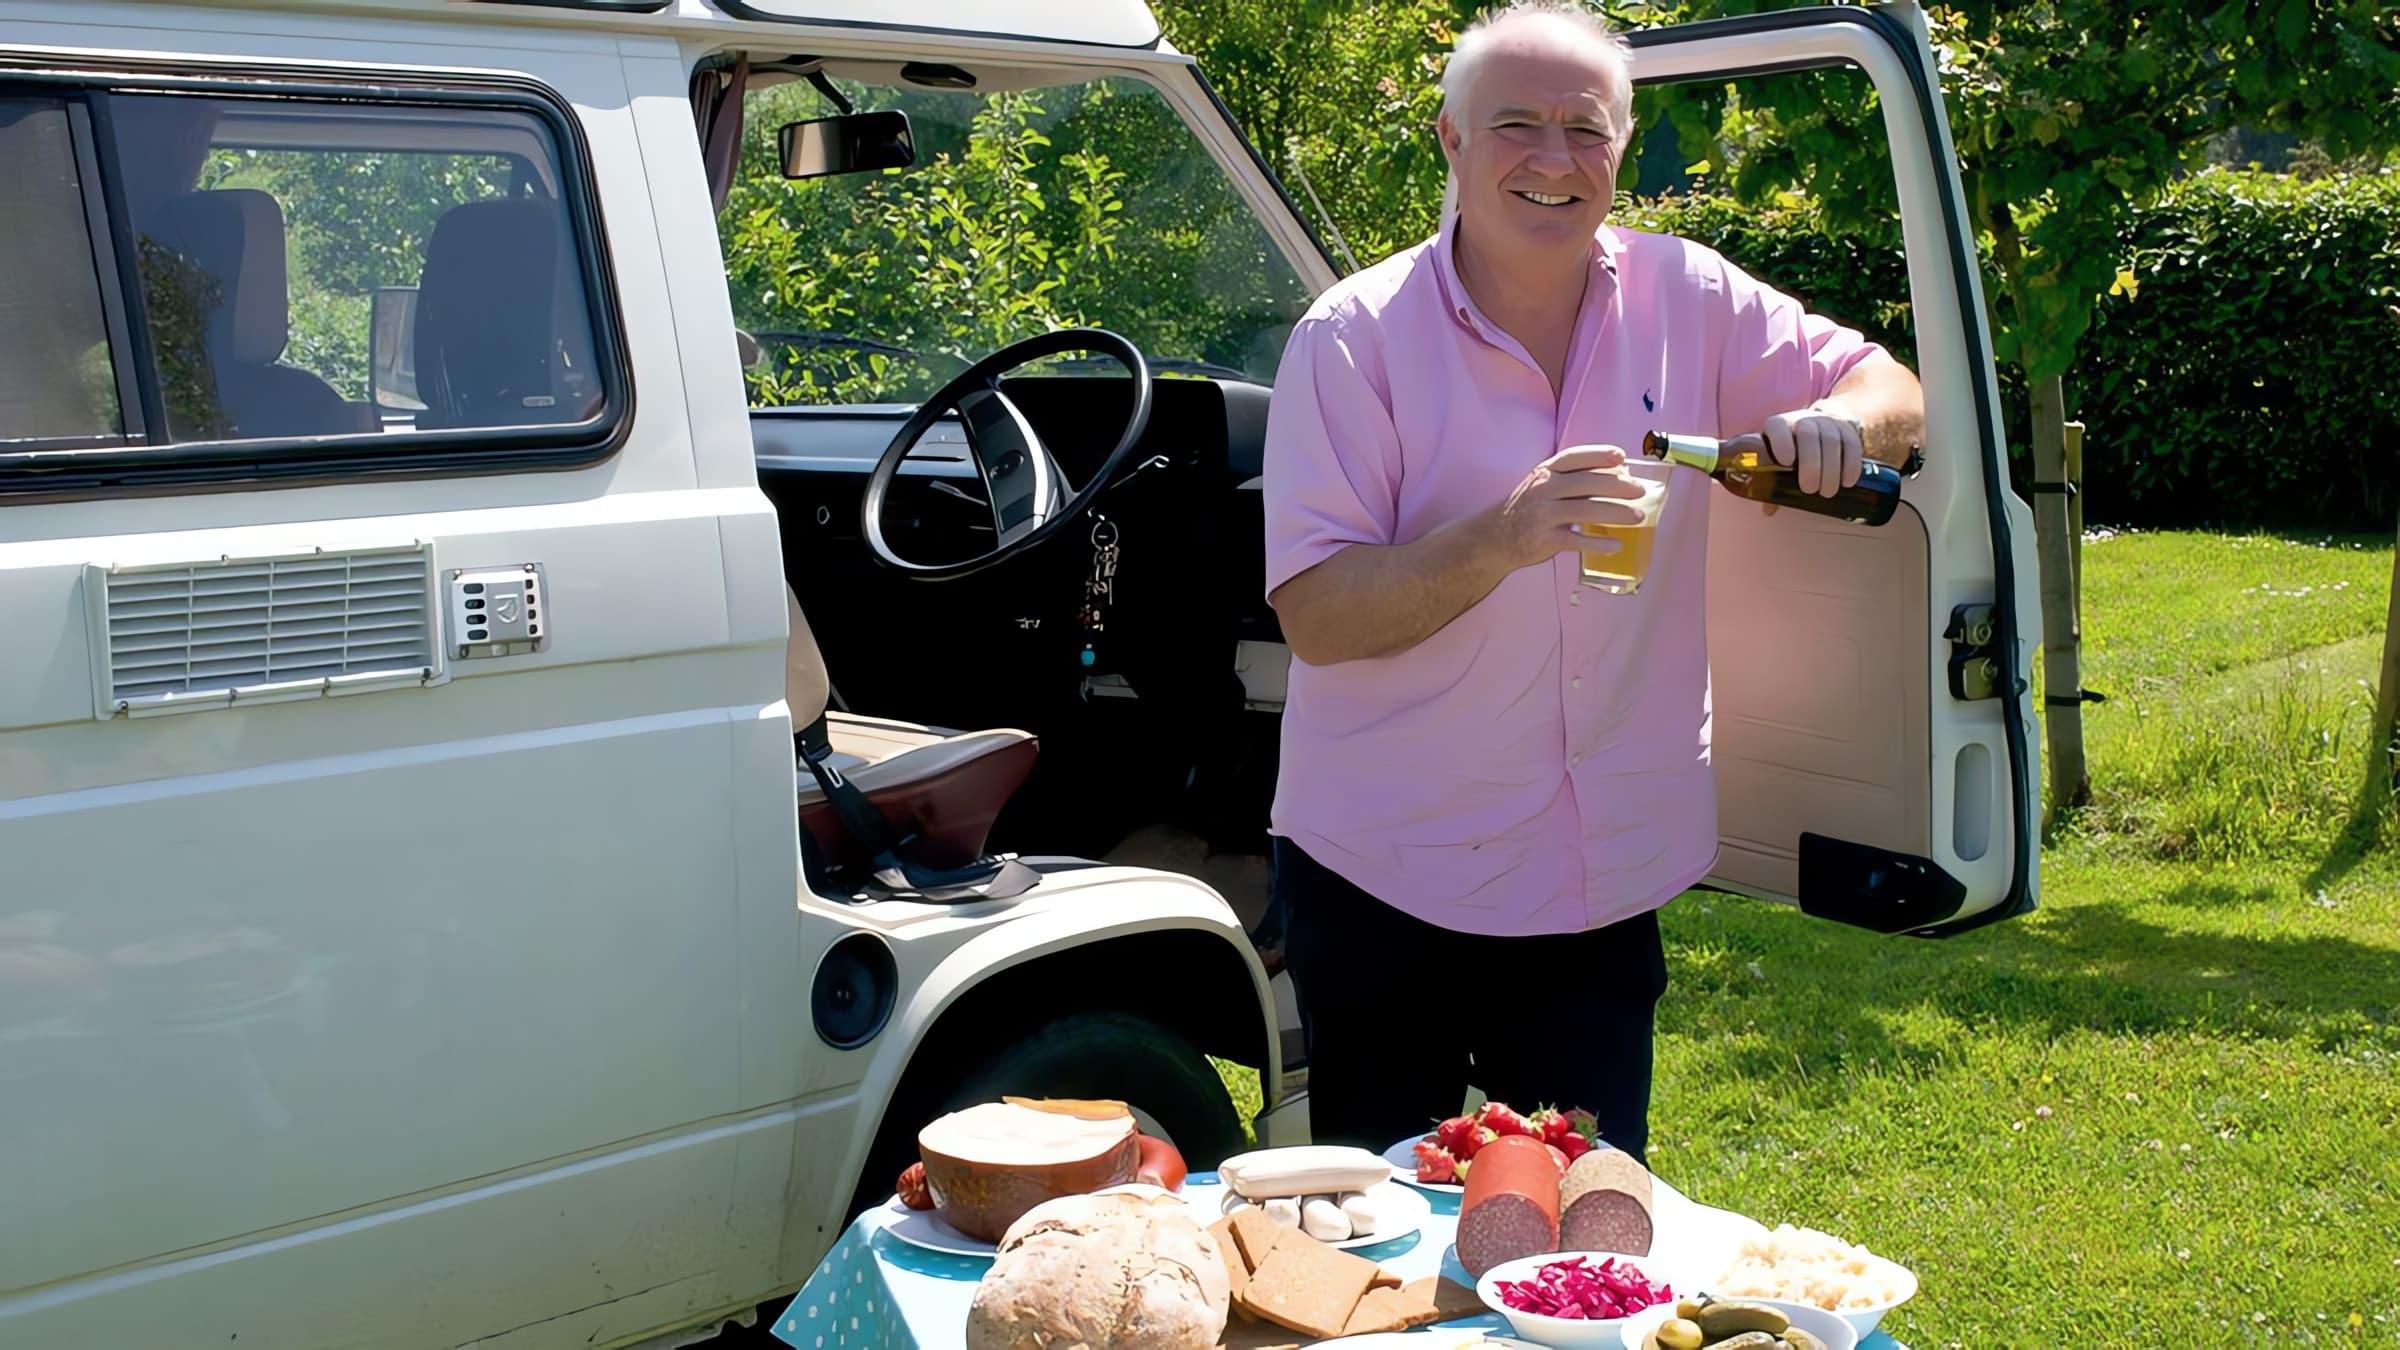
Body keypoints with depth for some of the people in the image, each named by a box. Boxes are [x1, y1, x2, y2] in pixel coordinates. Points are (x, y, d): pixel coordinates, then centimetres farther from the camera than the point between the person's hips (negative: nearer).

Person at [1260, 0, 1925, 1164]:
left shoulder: (1686, 299, 2)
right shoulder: (1355, 337, -9)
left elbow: (1892, 396, 8)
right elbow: (1314, 617, -15)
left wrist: (1842, 422, -16)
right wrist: (1501, 539, -31)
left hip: (1605, 882, 3)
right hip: (1382, 878, -3)